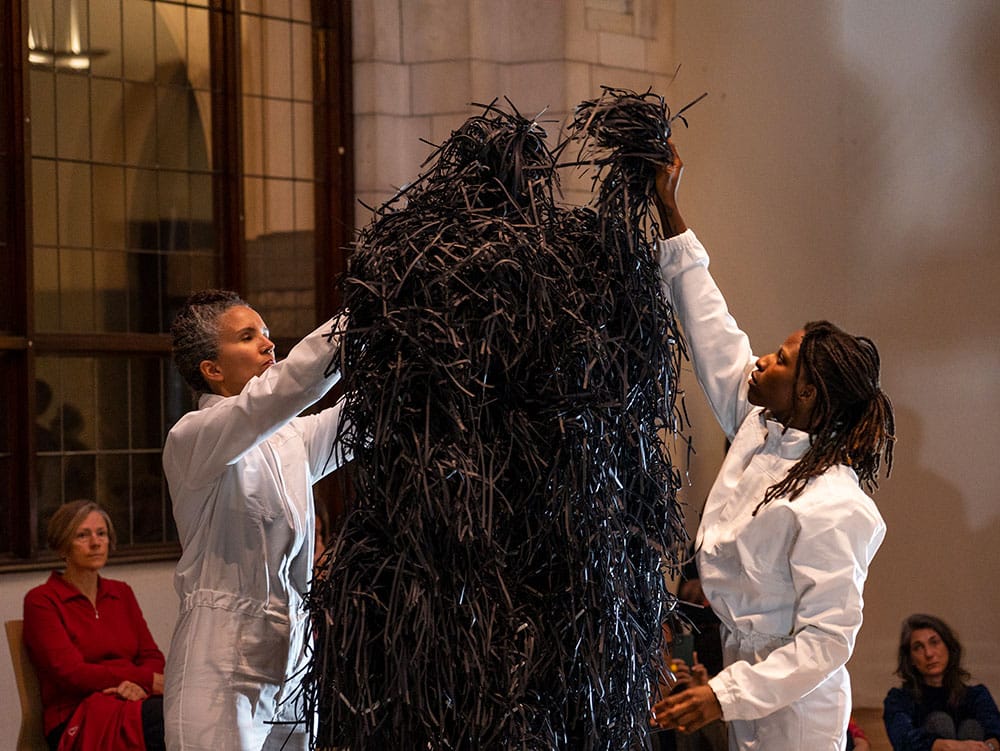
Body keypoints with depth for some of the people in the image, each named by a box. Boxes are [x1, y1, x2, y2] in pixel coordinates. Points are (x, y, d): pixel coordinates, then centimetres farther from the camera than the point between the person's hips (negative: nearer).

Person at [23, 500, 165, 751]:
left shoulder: (122, 593, 22)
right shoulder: (41, 601, 3)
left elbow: (152, 656, 13)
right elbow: (71, 673, -8)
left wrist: (139, 685, -13)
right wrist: (152, 681, -14)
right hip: (75, 721, -5)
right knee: (166, 712, -37)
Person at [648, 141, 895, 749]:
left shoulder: (830, 506, -24)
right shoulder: (758, 426, 0)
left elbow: (829, 638, -24)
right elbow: (714, 334, 9)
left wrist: (725, 696, -27)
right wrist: (670, 214, 11)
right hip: (750, 675, 8)